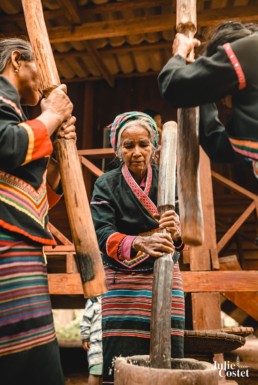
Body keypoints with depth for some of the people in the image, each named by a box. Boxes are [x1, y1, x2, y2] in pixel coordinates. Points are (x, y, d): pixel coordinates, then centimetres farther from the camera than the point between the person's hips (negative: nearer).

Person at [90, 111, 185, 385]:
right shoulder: (106, 184, -2)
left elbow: (181, 236, -6)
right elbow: (102, 234, -15)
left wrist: (175, 233, -31)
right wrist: (139, 243, -36)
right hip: (123, 282, -1)